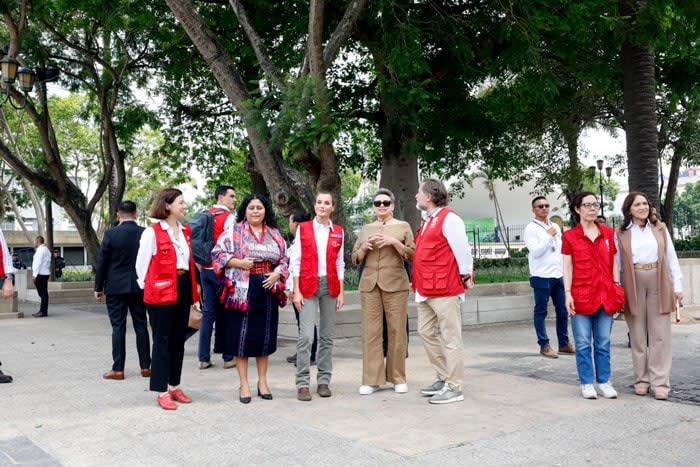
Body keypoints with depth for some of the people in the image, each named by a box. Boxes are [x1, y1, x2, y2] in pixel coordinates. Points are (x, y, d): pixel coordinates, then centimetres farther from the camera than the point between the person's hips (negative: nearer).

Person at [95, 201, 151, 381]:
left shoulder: (111, 234, -8)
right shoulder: (145, 234, -1)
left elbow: (102, 262, -5)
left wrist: (98, 287, 3)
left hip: (116, 287, -2)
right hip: (139, 287, 2)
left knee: (118, 327, 2)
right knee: (141, 325, 9)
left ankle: (118, 369, 4)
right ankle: (145, 367, 12)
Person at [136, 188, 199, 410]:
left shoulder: (186, 231, 12)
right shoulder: (152, 232, -8)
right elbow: (141, 264, -4)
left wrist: (192, 289, 13)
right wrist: (147, 287, 0)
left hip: (183, 288, 7)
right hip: (161, 292, -7)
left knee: (179, 340, 12)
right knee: (162, 341, 0)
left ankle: (174, 386, 24)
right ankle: (162, 392, 8)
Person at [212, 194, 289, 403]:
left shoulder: (275, 234, 12)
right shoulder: (234, 232, 1)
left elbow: (285, 259, 14)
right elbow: (217, 253, -2)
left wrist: (277, 274, -5)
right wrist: (238, 263, -15)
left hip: (267, 290, 4)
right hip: (242, 291, -3)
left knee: (265, 335, 9)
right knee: (241, 335, 0)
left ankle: (262, 381, 23)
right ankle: (244, 384, 10)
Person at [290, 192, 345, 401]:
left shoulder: (338, 232, 8)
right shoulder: (303, 229, 2)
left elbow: (340, 264, 10)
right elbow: (295, 261, 0)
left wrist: (341, 292, 4)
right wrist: (296, 291, -6)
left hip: (330, 286, 3)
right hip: (308, 286, -2)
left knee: (327, 336, 6)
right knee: (306, 335, -10)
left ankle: (324, 381, 15)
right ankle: (303, 383, -3)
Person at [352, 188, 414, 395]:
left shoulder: (403, 226, 7)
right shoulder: (366, 229, 16)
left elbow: (412, 256, 1)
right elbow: (355, 259, 16)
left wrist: (394, 242, -13)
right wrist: (364, 246, -4)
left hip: (395, 284, -2)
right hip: (369, 284, 2)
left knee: (397, 331, -1)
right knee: (370, 331, -1)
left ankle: (398, 378, 11)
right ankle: (371, 380, 4)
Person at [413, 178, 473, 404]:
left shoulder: (448, 218, -11)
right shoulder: (427, 222, 19)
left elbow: (462, 249, -13)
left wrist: (465, 274, -5)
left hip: (444, 289, -10)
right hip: (425, 290, 10)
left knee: (450, 337, -2)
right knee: (426, 333, 14)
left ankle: (454, 387, 4)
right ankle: (443, 378, 26)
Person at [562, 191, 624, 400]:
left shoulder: (608, 233, 10)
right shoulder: (569, 236, 2)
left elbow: (614, 263, 13)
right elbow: (567, 267, -1)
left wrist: (617, 287, 5)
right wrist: (568, 293, -8)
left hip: (605, 295, 3)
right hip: (581, 295, -2)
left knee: (603, 342, 7)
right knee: (583, 343, 1)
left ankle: (604, 382, 18)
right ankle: (587, 383, 11)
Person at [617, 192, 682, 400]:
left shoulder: (660, 228, 9)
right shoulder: (621, 234, 5)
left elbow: (672, 258, 9)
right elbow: (617, 264, 5)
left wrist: (677, 286, 3)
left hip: (658, 283, 1)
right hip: (633, 285, 0)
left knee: (660, 334, -1)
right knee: (638, 335, 5)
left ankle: (660, 382, 3)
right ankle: (641, 380, 15)